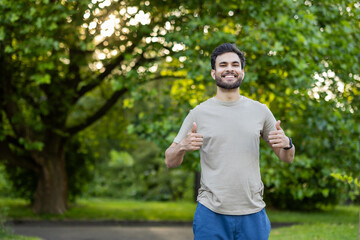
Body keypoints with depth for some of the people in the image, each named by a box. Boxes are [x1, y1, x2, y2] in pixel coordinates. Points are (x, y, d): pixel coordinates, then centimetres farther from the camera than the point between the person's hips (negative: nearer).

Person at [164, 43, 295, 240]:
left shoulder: (260, 111, 7)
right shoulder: (199, 113, 2)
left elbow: (287, 158, 13)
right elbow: (170, 162, 4)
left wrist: (286, 143, -10)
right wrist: (182, 147, -18)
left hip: (253, 215, 2)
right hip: (210, 215, -2)